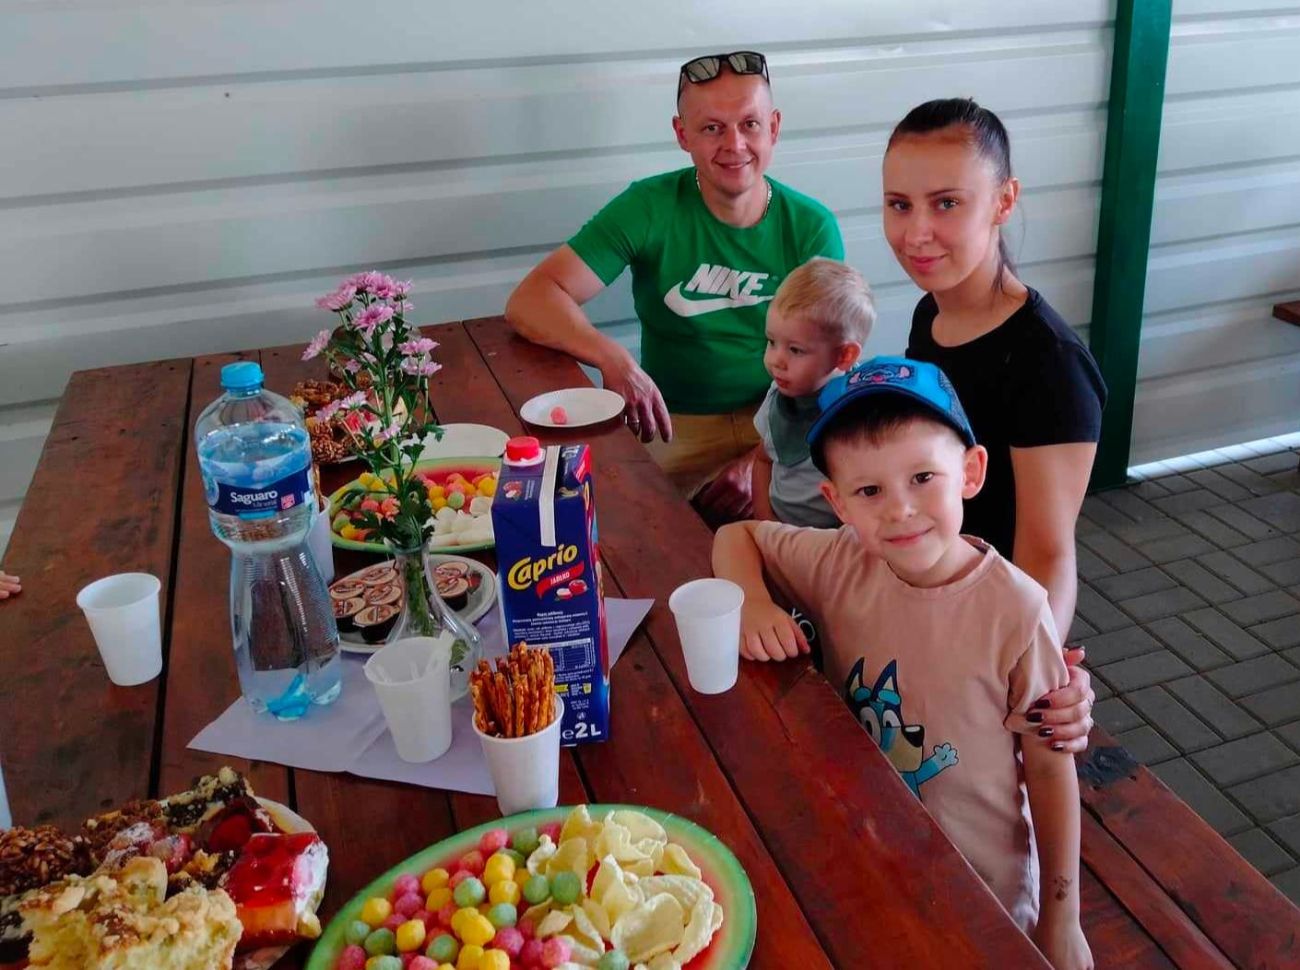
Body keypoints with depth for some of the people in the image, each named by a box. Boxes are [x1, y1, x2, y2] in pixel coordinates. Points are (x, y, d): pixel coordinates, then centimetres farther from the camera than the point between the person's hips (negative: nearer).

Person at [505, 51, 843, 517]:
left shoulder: (812, 227, -1)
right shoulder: (649, 209, -6)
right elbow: (531, 300, -13)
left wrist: (760, 458, -21)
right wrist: (612, 357, -33)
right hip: (674, 424, 0)